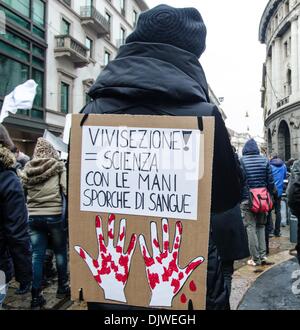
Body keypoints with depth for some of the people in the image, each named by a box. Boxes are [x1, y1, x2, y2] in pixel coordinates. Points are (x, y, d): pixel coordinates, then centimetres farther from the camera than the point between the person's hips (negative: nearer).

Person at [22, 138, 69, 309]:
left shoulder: (28, 169, 6)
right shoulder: (58, 167, -5)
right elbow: (66, 189, -13)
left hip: (33, 217, 3)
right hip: (54, 215, -3)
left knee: (36, 255, 7)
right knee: (60, 252, 14)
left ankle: (36, 297, 10)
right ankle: (62, 288, 27)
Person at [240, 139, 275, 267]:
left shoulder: (241, 161, -7)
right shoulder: (265, 160, 2)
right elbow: (270, 181, 2)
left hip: (247, 199, -3)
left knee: (251, 228, 2)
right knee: (261, 226, 16)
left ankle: (256, 259, 4)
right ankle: (263, 255, 14)